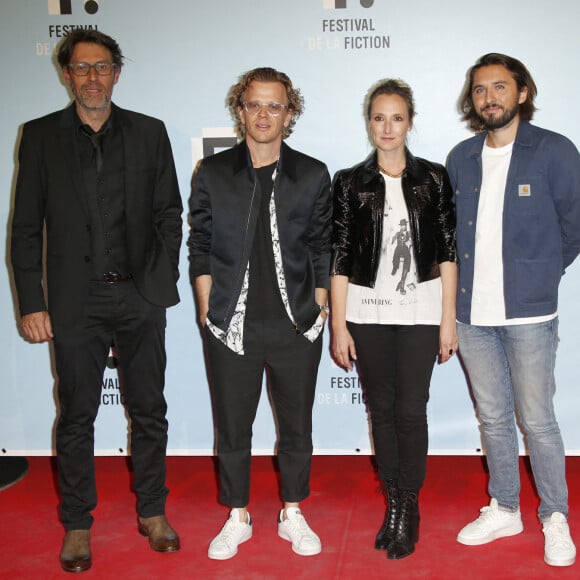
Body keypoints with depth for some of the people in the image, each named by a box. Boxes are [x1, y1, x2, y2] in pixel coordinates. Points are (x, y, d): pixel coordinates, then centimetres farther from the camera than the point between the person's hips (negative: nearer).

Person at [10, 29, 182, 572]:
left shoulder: (149, 132, 6)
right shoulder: (41, 136, 2)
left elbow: (168, 212, 8)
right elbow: (25, 227, 1)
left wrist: (164, 279, -2)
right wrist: (31, 304, -4)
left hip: (140, 296, 2)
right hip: (75, 300, -1)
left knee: (149, 410, 11)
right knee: (76, 416, 8)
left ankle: (152, 512, 27)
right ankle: (77, 525, 23)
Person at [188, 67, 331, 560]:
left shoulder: (313, 176, 2)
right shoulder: (213, 173, 2)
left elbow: (322, 250, 5)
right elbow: (200, 248, 6)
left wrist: (318, 309, 0)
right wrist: (207, 311, 1)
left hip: (296, 327, 0)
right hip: (231, 328, 0)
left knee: (297, 426, 12)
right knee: (232, 427, 10)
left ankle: (293, 515, 31)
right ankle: (237, 518, 29)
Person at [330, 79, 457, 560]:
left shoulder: (434, 178, 2)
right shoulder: (350, 183, 2)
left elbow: (447, 250, 2)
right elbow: (339, 258, 1)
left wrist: (449, 318, -1)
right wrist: (338, 325, -2)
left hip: (419, 312, -1)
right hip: (367, 313, 1)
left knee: (411, 410, -1)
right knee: (382, 409, 9)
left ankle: (409, 507, 16)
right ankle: (393, 502, 24)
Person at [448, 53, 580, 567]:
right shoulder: (461, 158, 8)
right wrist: (465, 284, 10)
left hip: (529, 313, -4)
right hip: (473, 313, 4)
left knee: (537, 421, 2)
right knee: (493, 418, 14)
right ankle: (504, 510, 29)